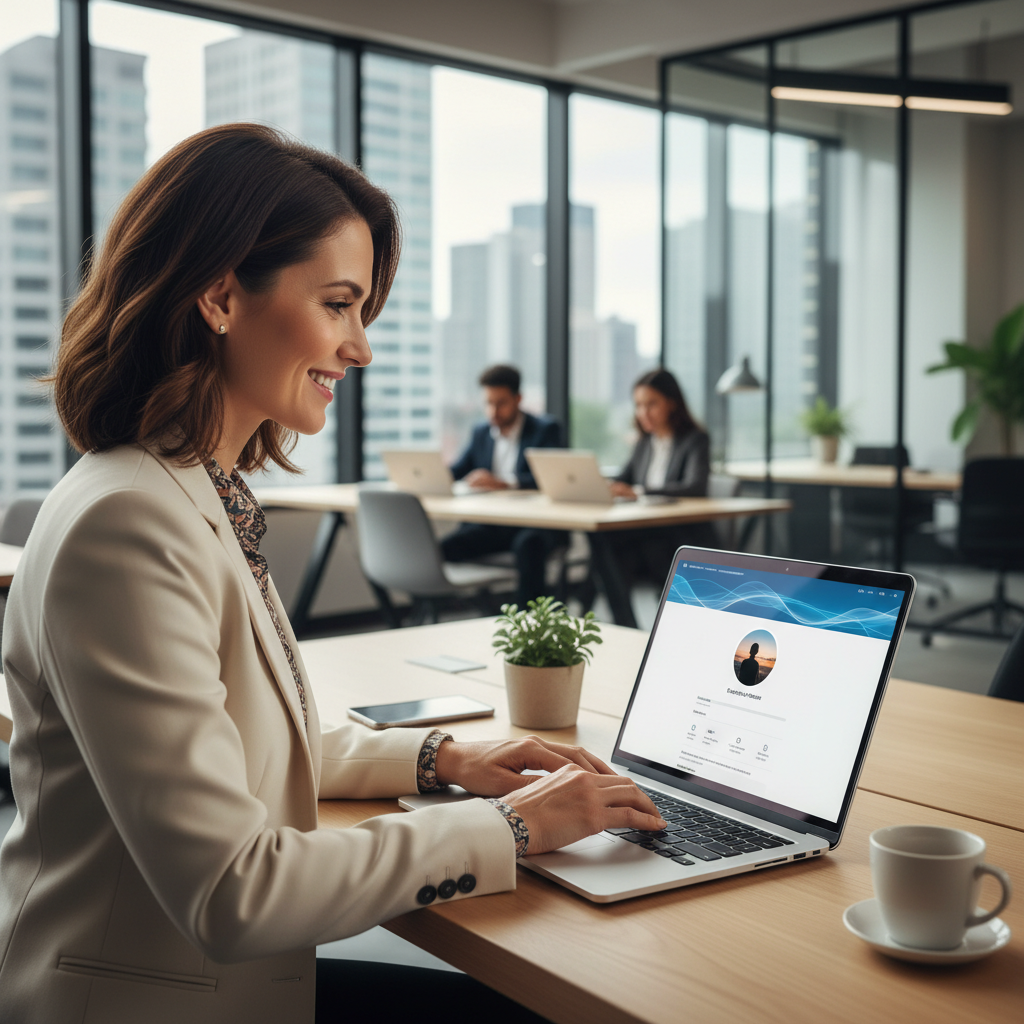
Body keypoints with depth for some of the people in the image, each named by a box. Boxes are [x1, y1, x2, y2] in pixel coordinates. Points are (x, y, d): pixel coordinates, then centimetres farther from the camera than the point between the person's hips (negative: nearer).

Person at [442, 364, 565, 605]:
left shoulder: (545, 429, 1)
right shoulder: (481, 432, 19)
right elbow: (455, 472, 13)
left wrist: (503, 483, -30)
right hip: (489, 525, 5)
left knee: (527, 545, -39)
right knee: (445, 547, -24)